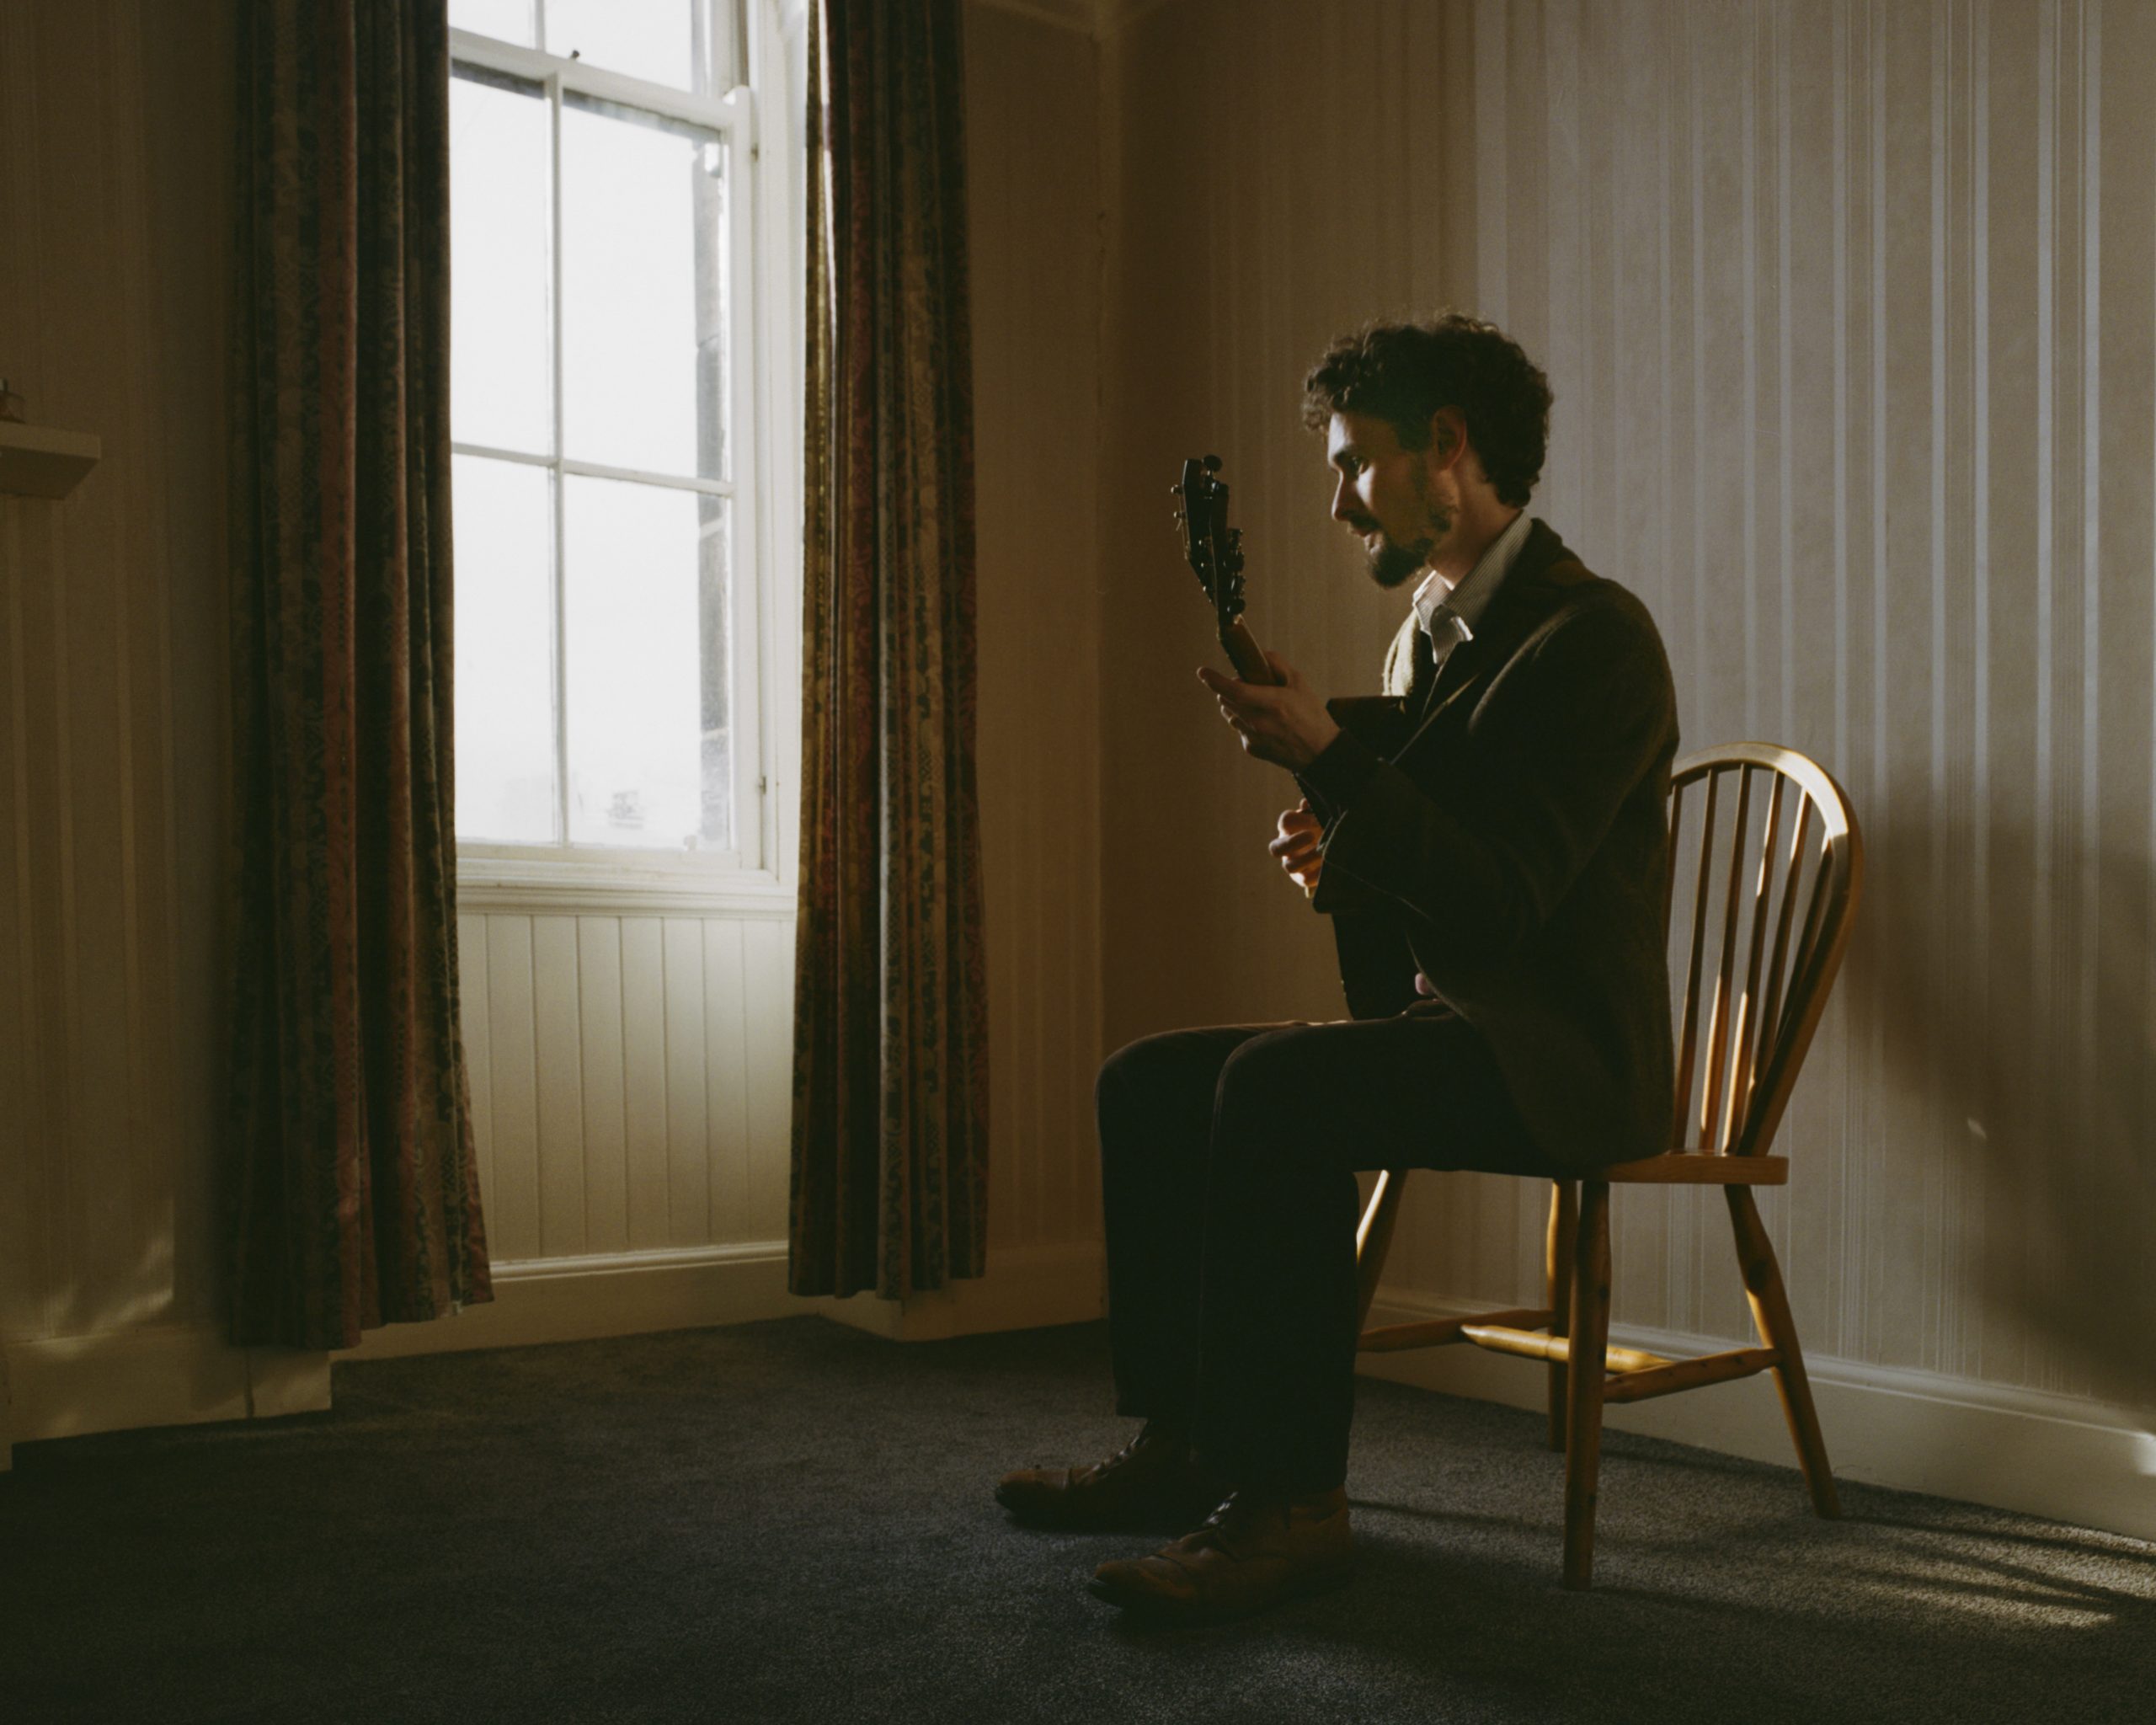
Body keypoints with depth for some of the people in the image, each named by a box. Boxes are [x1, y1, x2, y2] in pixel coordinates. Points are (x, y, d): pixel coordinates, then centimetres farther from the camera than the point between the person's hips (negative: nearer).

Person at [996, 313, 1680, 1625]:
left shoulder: (1594, 634, -14)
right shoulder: (1427, 629, 16)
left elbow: (1506, 898, -23)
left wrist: (1329, 759, -26)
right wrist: (1342, 857, -1)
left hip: (1561, 1049, -9)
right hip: (1436, 1022, 9)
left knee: (1274, 1087, -32)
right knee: (1148, 1080, 0)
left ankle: (1293, 1503, -23)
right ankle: (1184, 1443, 5)